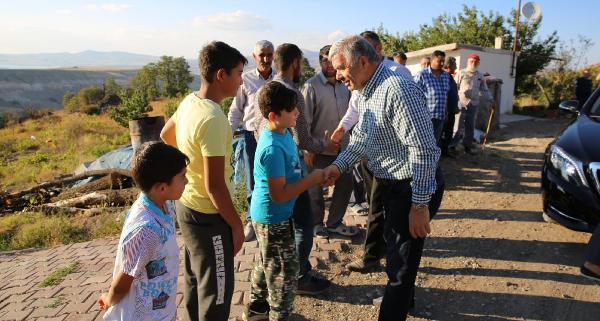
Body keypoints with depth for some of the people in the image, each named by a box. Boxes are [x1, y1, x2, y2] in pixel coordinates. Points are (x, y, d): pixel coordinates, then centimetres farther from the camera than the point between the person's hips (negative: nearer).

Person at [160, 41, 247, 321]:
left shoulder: (189, 101, 0)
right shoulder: (213, 119, -28)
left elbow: (166, 135, 20)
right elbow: (215, 186, -27)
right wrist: (236, 224, -15)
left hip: (187, 204, 9)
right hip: (207, 216, -9)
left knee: (195, 281, 26)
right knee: (216, 291, 9)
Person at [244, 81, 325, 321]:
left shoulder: (283, 133, -1)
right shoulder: (273, 148, -30)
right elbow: (278, 195, -29)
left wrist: (311, 174, 4)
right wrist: (312, 179, -23)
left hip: (270, 216, 10)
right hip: (273, 218, -10)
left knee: (266, 264, 25)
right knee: (284, 272, 8)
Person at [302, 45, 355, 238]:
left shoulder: (345, 85, 4)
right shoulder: (311, 86, -13)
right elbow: (305, 120, -13)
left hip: (343, 147, 6)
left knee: (345, 185, 14)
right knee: (315, 189, 11)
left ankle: (334, 222, 33)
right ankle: (316, 223, 33)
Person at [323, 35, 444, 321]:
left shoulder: (398, 90, -27)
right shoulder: (365, 93, 5)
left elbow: (424, 150, -29)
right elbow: (360, 138, 13)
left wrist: (420, 204, -26)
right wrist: (338, 166, -2)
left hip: (412, 188, -10)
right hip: (387, 183, 10)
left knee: (400, 262, 3)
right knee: (393, 245, 27)